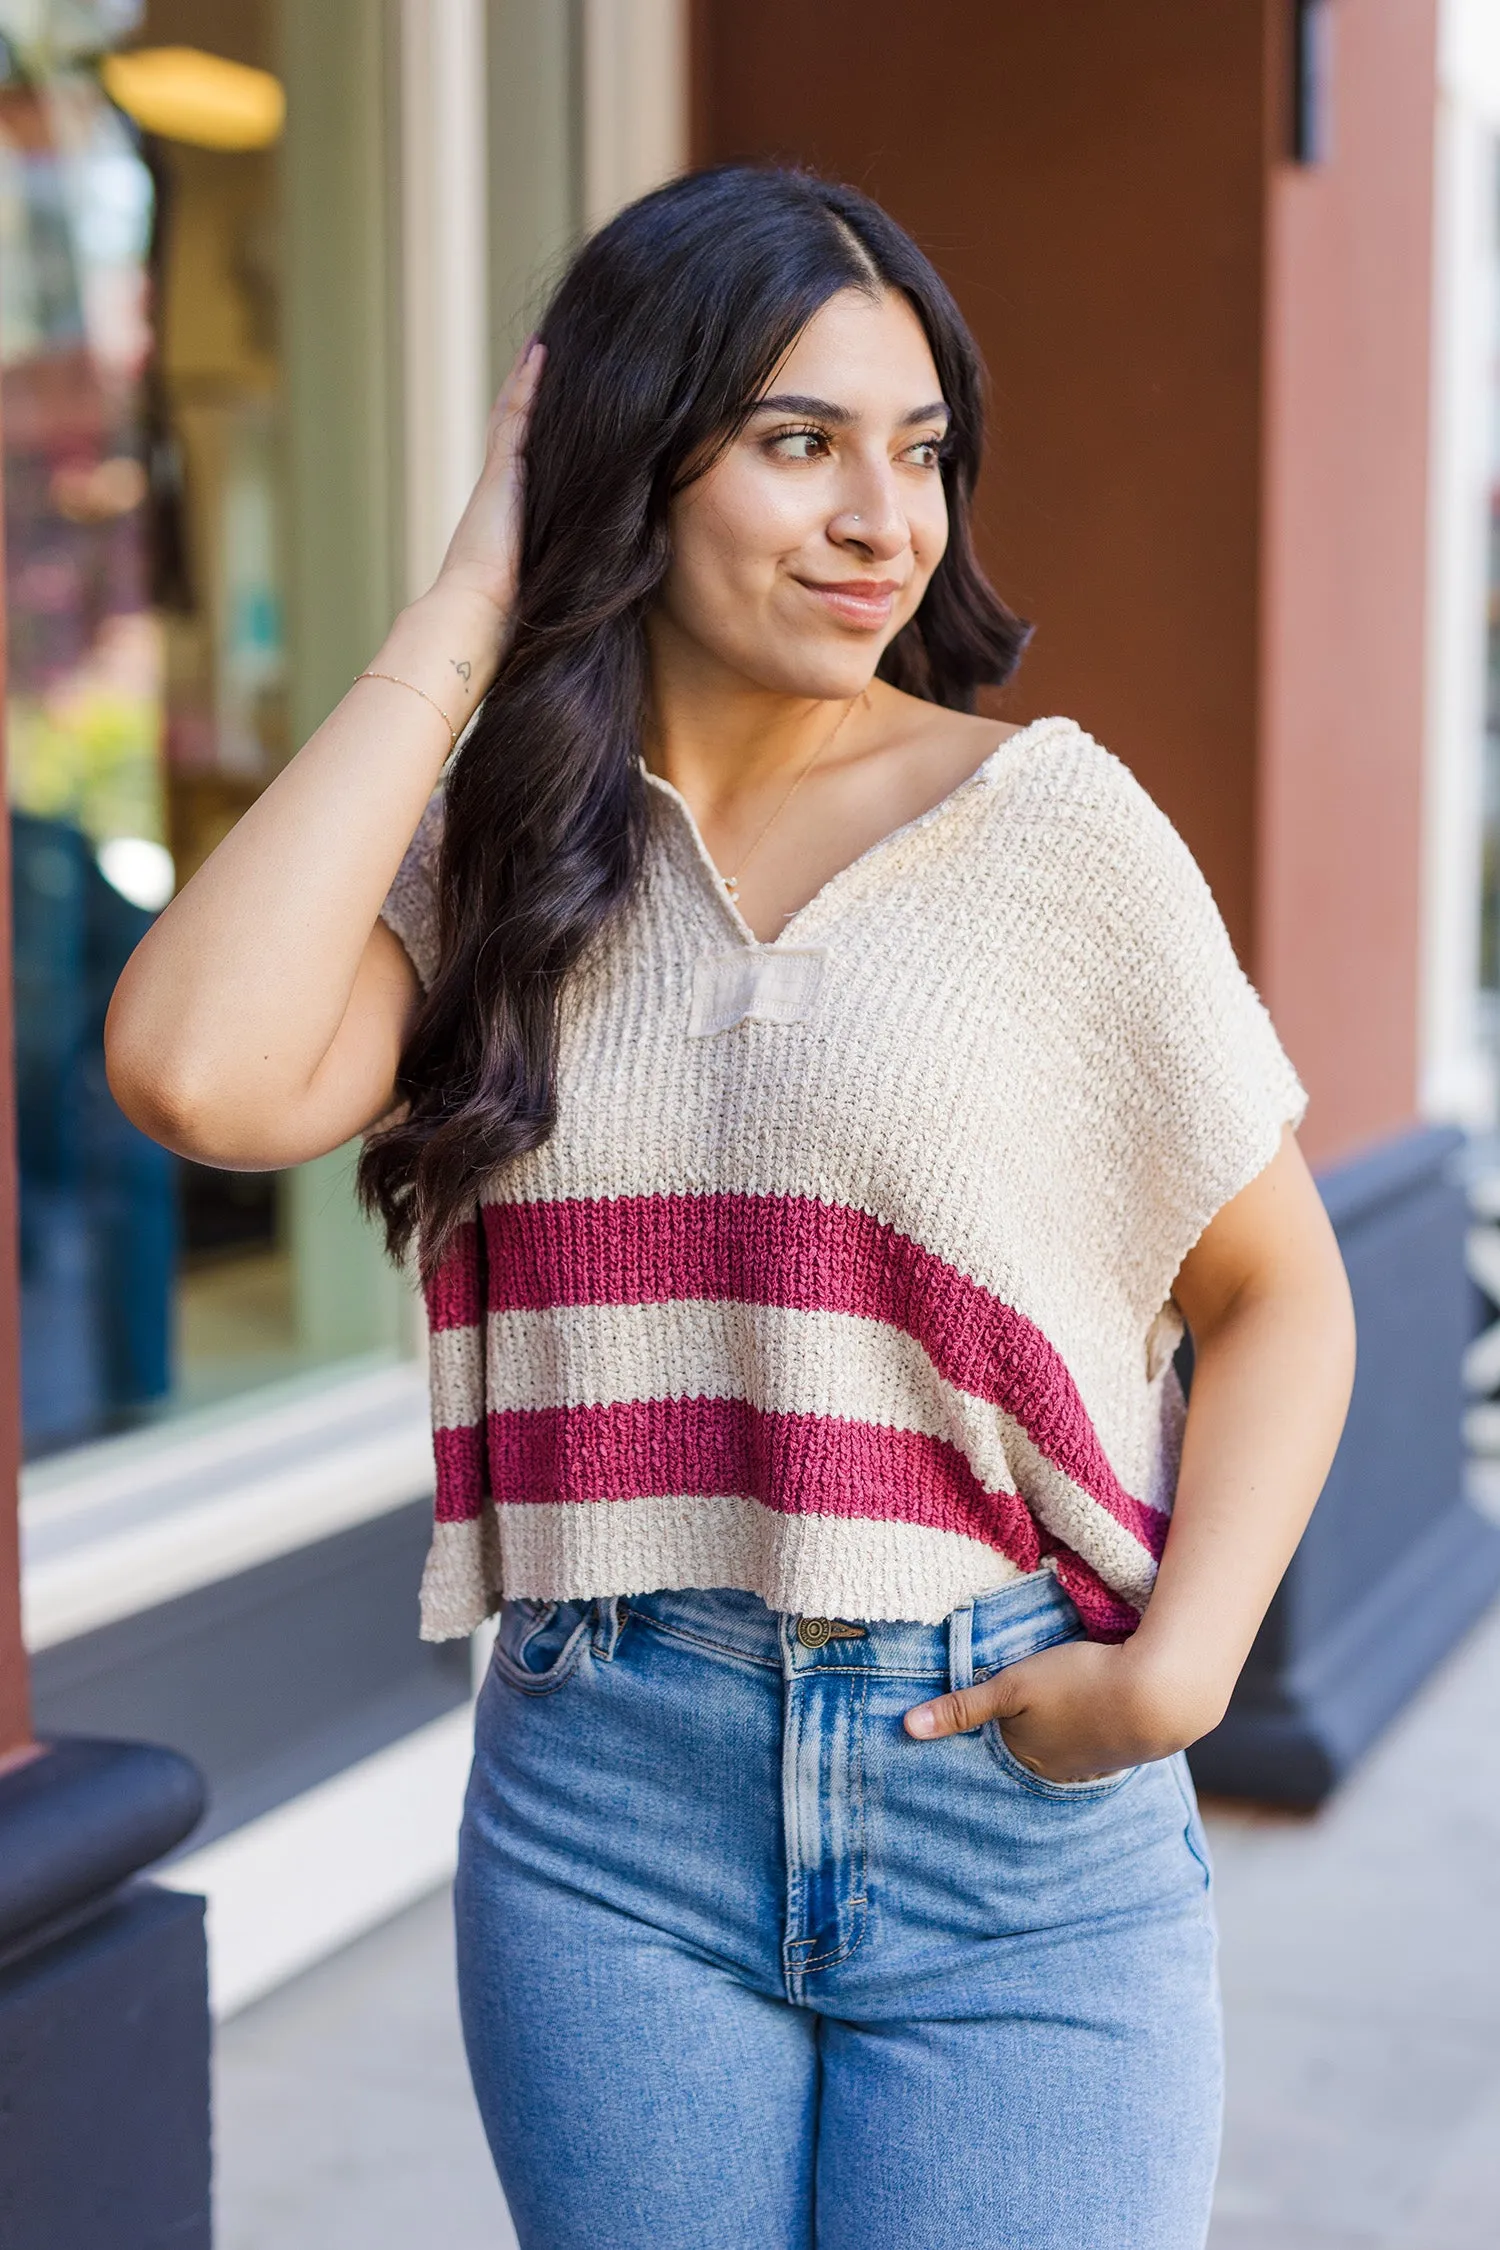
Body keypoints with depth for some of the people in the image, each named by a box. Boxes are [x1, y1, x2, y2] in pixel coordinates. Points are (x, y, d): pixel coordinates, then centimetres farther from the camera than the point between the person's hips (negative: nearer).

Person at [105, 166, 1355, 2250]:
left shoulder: (1052, 825, -3)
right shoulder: (495, 847, 3)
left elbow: (1275, 1294, 4)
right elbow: (203, 1076, -17)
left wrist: (1176, 1669, -11)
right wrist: (458, 627, -9)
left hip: (1021, 1799, -1)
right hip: (604, 1802, 2)